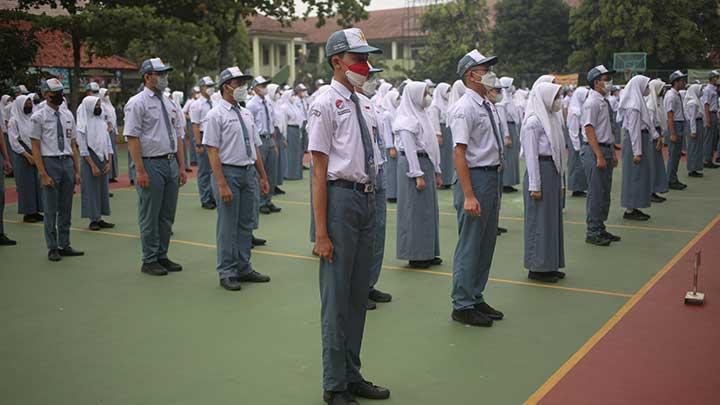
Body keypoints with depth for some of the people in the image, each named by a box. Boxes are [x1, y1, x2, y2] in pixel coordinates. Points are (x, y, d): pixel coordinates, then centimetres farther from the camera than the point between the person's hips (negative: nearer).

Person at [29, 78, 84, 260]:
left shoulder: (68, 115, 11)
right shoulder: (39, 117, -5)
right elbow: (35, 148, -8)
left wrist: (77, 171, 9)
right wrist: (43, 174, -14)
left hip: (68, 163, 5)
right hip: (50, 163, -5)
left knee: (66, 209, 11)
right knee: (51, 209, 2)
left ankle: (64, 245, 22)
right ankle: (52, 248, 12)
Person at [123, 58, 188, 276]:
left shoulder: (169, 103, 12)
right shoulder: (137, 103, -8)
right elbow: (132, 138, -13)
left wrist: (182, 166, 9)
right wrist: (141, 171, -18)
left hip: (171, 163, 7)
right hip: (151, 164, -7)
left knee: (167, 215, 13)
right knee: (150, 216, 3)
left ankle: (162, 256, 26)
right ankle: (149, 261, 14)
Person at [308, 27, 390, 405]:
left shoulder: (363, 104, 12)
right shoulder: (326, 104, -10)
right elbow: (319, 171, -14)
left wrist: (372, 204, 15)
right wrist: (321, 232, -16)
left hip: (366, 199, 8)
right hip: (341, 198, -7)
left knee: (359, 295, 16)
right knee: (337, 296, 3)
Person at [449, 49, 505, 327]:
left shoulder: (488, 105, 12)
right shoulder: (464, 108, -15)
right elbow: (460, 153, -21)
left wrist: (497, 181, 16)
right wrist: (469, 196, -24)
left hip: (494, 177, 9)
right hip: (475, 178, -9)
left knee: (487, 243, 16)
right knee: (470, 244, -1)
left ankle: (476, 298, 30)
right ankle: (462, 306, 12)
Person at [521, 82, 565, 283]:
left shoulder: (552, 119, 13)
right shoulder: (533, 122, -13)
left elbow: (557, 151, 16)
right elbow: (531, 155, -15)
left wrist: (560, 179, 16)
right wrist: (534, 185, -17)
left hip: (553, 172, 9)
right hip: (540, 171, -9)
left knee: (553, 219, 13)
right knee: (539, 220, -1)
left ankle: (549, 265, 23)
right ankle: (537, 268, 8)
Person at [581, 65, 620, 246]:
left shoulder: (605, 101, 15)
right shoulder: (592, 103, -13)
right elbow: (589, 130, -19)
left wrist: (613, 153, 20)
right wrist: (599, 156, -21)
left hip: (606, 150, 9)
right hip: (594, 151, -9)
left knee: (605, 192, 14)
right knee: (596, 192, -5)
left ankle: (600, 229, 23)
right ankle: (593, 233, 3)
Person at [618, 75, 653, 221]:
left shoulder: (638, 102, 12)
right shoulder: (634, 105, -18)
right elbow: (634, 129, -21)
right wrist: (637, 152, -22)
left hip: (642, 139, 10)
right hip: (636, 141, -10)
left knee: (640, 175, 13)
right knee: (635, 175, -4)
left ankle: (633, 208, 20)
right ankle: (629, 210, 3)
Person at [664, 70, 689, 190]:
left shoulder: (677, 95, 15)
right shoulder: (671, 96, -16)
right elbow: (670, 116, -20)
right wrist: (672, 134, -23)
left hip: (680, 125, 10)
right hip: (675, 126, -10)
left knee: (677, 154, 14)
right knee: (673, 154, -5)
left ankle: (674, 180, 21)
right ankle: (671, 181, 1)